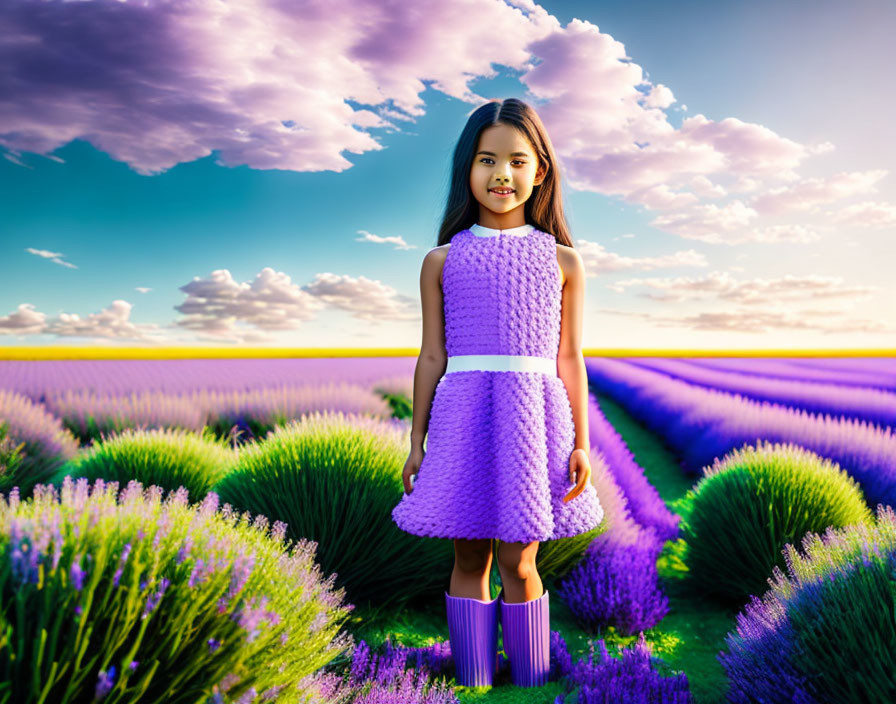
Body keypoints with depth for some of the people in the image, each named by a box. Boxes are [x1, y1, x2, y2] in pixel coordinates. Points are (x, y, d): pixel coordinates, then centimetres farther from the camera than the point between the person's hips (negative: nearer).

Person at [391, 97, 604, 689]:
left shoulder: (562, 261, 8)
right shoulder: (443, 260, 8)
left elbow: (569, 358, 8)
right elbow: (432, 357, 8)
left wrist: (581, 443, 3)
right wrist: (417, 443, 7)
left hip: (533, 415, 0)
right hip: (463, 415, 1)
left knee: (518, 561, 3)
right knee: (469, 558, 7)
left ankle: (533, 685, 23)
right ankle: (473, 683, 23)